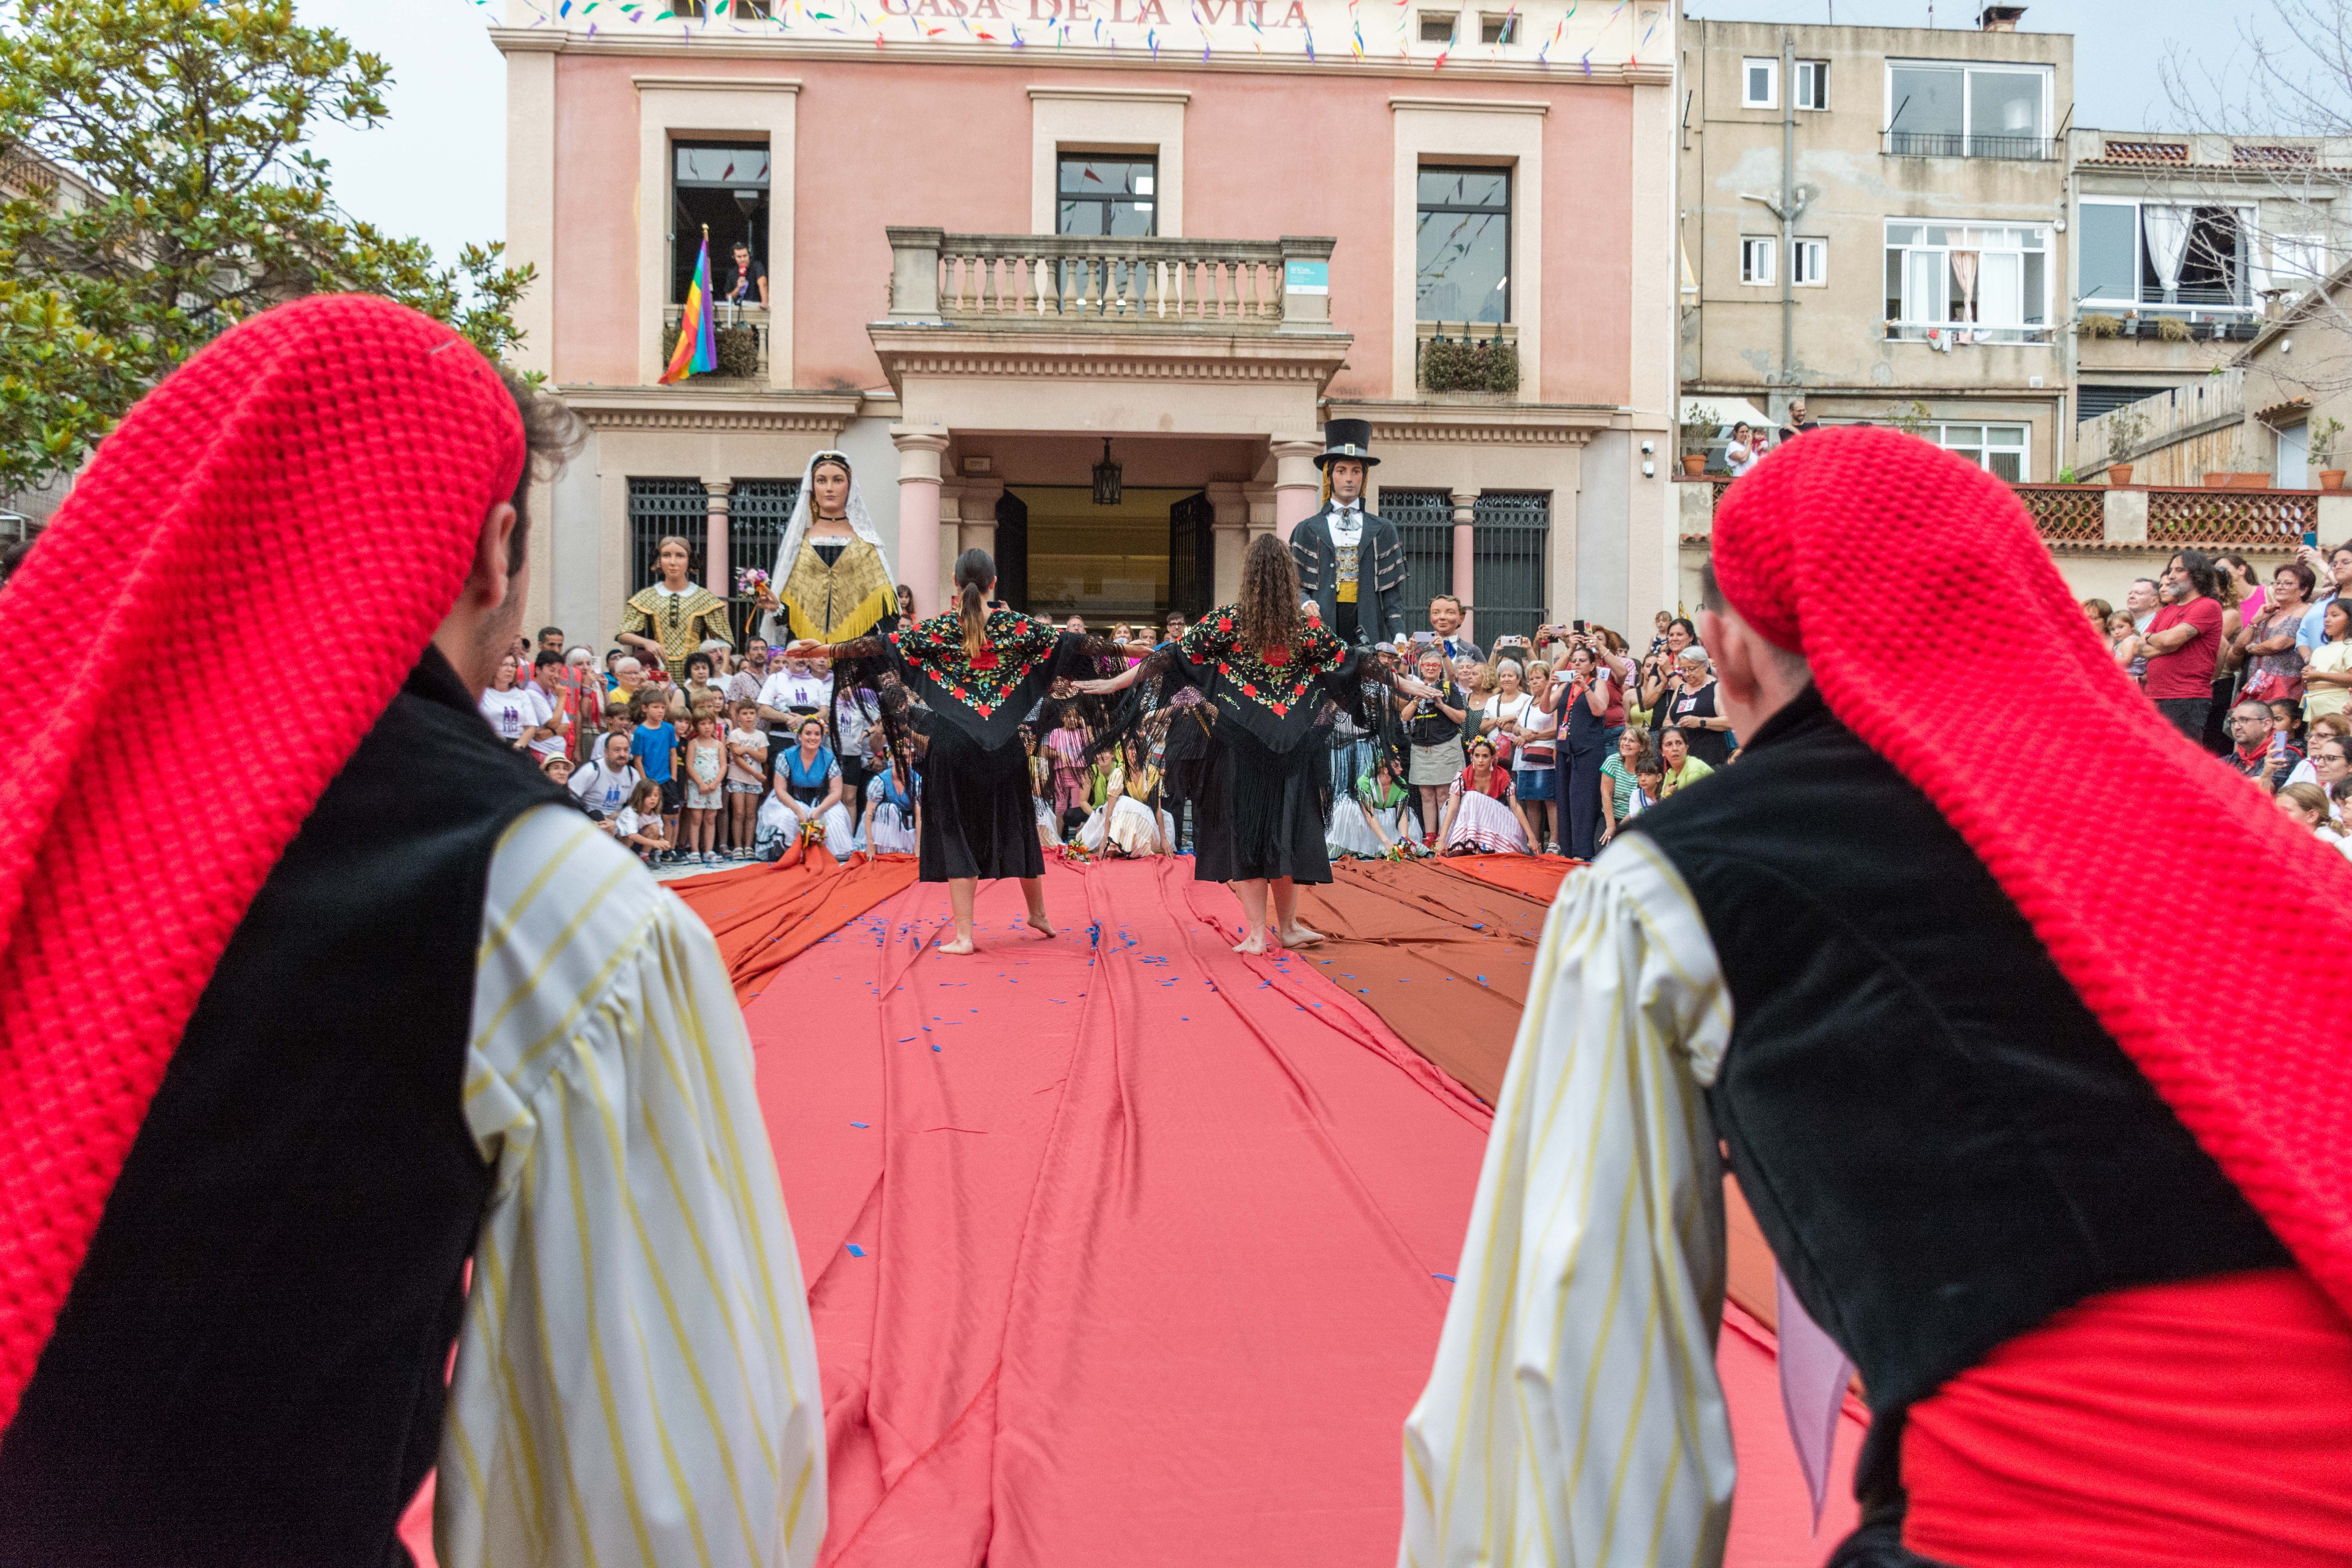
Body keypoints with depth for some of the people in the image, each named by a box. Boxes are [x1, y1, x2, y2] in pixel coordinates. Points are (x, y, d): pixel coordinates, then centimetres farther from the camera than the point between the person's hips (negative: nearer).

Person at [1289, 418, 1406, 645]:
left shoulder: (1384, 530, 15)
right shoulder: (1306, 531, 13)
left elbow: (1393, 590, 11)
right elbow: (1296, 586, 11)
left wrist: (1399, 635, -2)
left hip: (1369, 637, 1)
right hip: (1321, 633, -1)